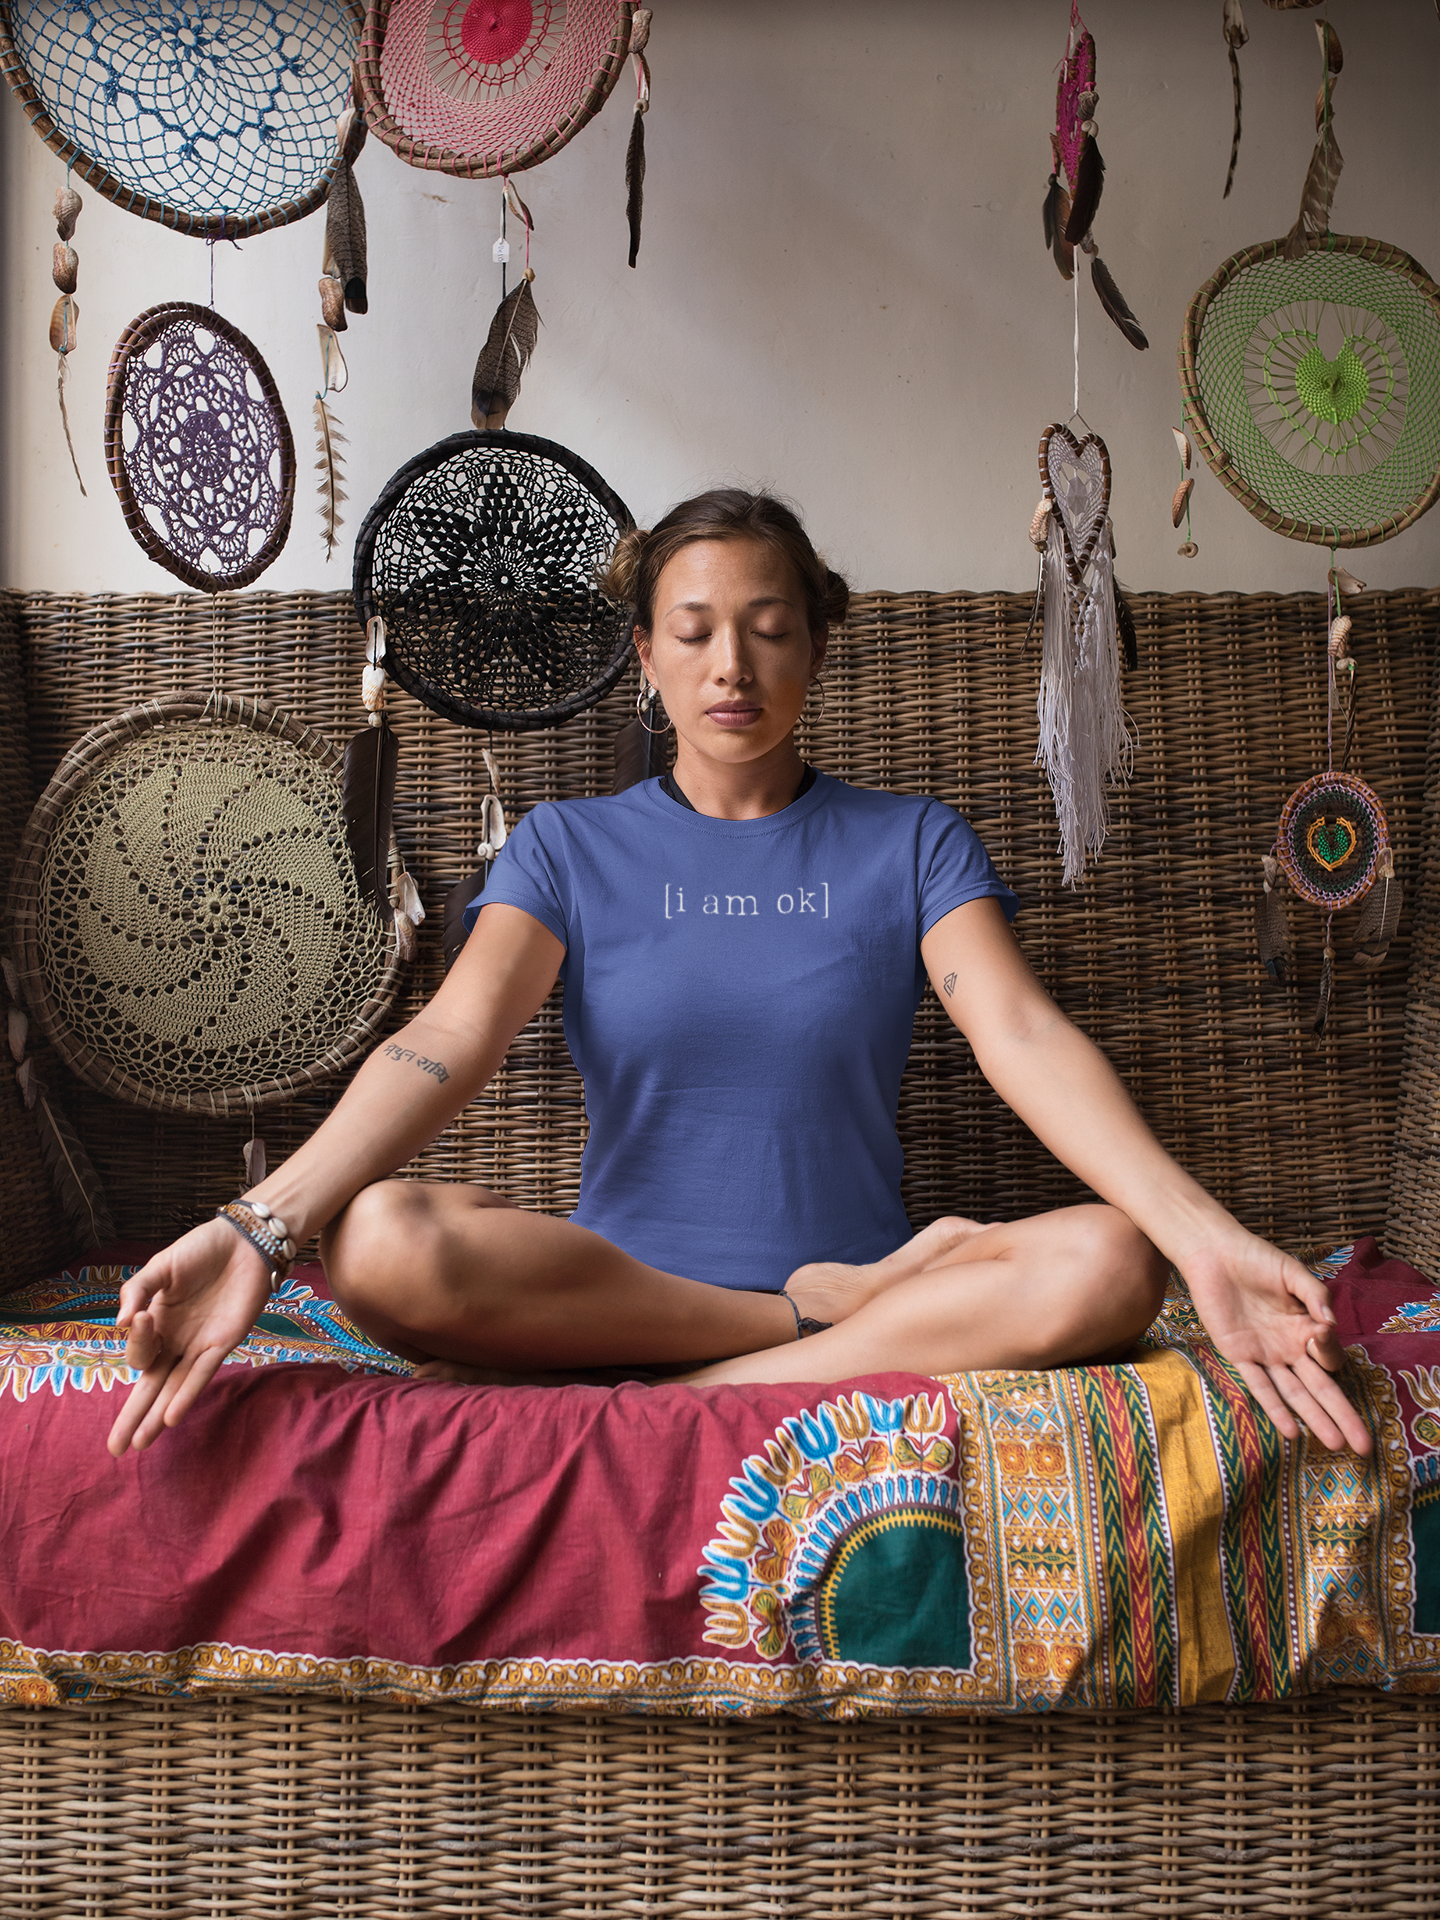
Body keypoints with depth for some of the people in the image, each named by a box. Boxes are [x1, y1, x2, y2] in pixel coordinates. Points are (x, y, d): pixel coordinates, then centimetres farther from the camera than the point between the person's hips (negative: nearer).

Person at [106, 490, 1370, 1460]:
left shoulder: (911, 843, 8)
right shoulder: (571, 847, 8)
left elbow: (1025, 1037, -8)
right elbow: (448, 1043, -9)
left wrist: (1204, 1235, -26)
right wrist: (258, 1228, -27)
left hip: (858, 1261, 1)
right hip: (615, 1282, 0)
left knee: (1108, 1265, -28)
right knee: (382, 1241, -29)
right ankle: (842, 1322, -17)